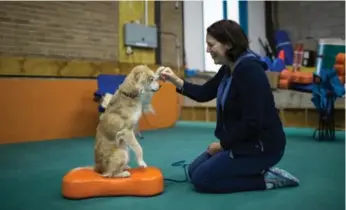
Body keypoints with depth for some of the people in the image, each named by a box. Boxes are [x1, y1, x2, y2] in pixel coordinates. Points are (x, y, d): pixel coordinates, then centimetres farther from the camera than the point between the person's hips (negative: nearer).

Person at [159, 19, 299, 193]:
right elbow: (204, 93, 14)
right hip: (241, 142, 10)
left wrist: (222, 143, -15)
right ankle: (258, 171, 13)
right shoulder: (228, 69, 4)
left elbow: (252, 123, -27)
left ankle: (266, 179, -1)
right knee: (194, 170, 12)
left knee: (201, 179, -7)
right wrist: (176, 81, 1)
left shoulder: (249, 71, -24)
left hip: (261, 146, -10)